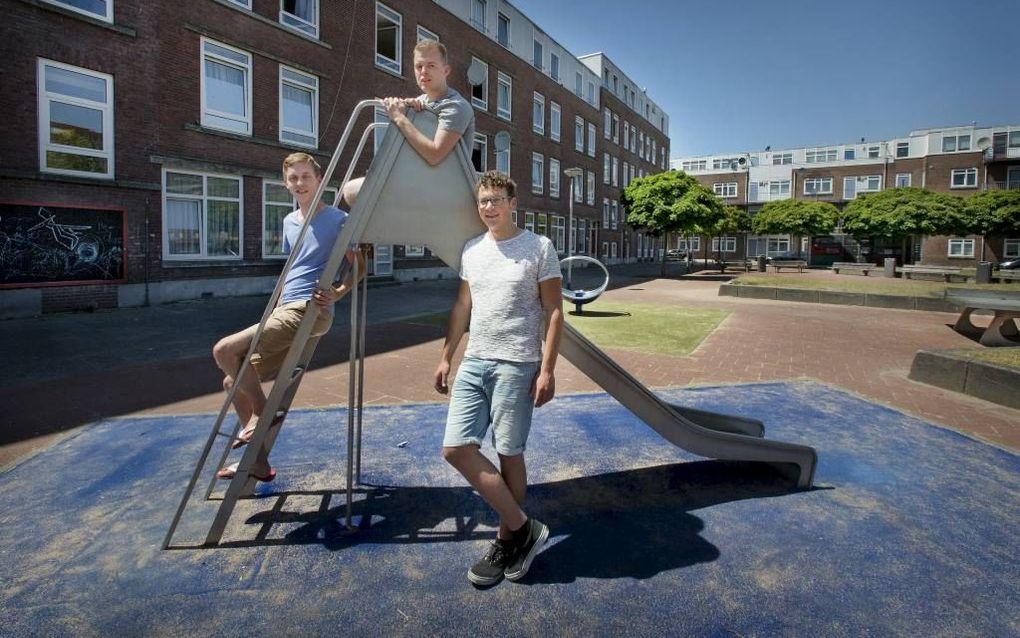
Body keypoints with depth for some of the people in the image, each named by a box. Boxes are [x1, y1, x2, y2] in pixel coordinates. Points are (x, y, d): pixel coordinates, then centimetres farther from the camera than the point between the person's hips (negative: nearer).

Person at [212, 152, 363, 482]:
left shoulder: (337, 219, -4)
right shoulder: (289, 222, 18)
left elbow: (359, 266, -4)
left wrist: (337, 293, -21)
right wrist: (275, 311, 21)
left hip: (310, 311, -8)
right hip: (286, 311, 8)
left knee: (224, 349, -21)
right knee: (234, 382, 10)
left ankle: (262, 412, 2)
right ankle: (259, 463, 20)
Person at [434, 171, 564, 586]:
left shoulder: (539, 247, -4)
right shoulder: (471, 250, 12)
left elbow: (553, 312, -5)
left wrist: (547, 369, -11)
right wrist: (445, 358, 16)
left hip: (516, 365, -6)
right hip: (473, 363, 6)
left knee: (509, 453, 2)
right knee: (456, 448, -1)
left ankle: (508, 541, 24)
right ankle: (523, 527, 13)